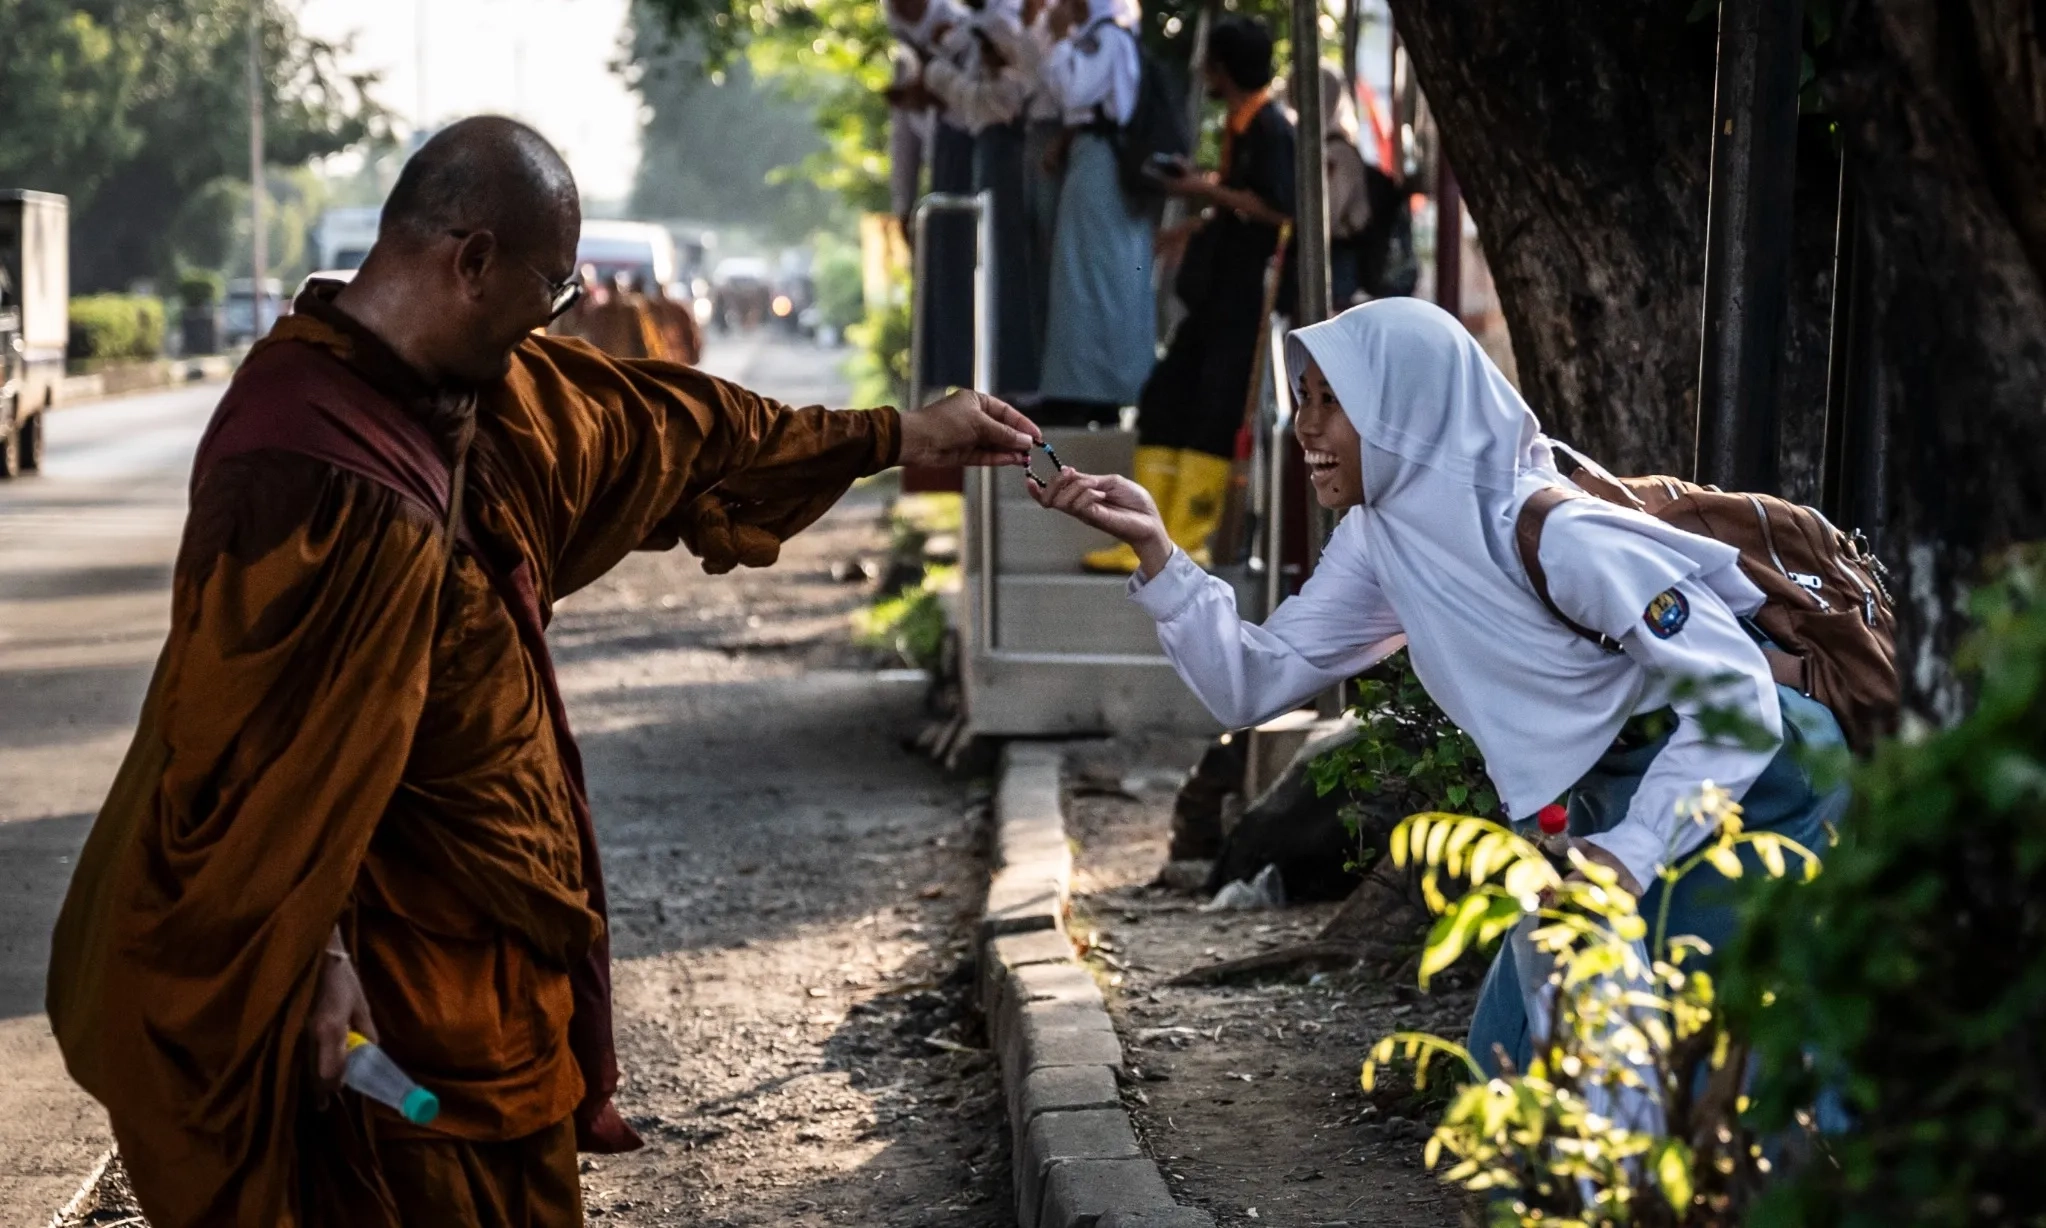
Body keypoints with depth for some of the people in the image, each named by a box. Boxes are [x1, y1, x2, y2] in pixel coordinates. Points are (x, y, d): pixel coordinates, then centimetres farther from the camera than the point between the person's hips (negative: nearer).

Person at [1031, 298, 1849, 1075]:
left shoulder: (1551, 534, -26)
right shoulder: (1381, 545, -2)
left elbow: (1737, 693, -24)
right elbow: (1252, 684, -4)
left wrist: (1630, 856, -27)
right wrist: (1154, 548, -14)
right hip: (1611, 815, 8)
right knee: (1516, 1059, 7)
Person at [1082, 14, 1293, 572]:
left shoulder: (1271, 129, -13)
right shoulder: (1239, 126, 15)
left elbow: (1279, 209, -21)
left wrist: (1210, 191, -14)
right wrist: (1197, 228, 27)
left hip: (1245, 298, -10)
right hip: (1215, 294, 10)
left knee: (1212, 412, -8)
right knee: (1164, 399, 7)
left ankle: (1185, 542, -4)